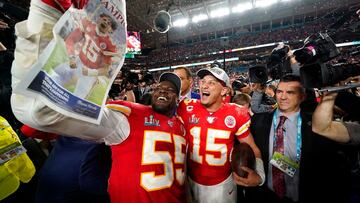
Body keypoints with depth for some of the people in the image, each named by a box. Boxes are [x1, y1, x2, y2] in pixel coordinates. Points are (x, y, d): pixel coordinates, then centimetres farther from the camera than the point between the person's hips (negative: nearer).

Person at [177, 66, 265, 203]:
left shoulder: (236, 114, -14)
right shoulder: (187, 108, -14)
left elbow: (252, 149, -3)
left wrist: (258, 175, -19)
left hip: (223, 184, 0)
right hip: (192, 181, 1)